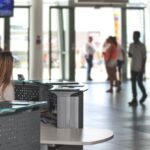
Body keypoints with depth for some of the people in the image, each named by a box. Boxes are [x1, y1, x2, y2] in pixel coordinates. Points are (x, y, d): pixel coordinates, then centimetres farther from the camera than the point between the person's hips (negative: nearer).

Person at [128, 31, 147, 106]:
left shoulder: (142, 46, -9)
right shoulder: (131, 45, 7)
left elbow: (144, 57, -8)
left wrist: (143, 68, -12)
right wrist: (130, 54, -9)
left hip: (139, 68, -5)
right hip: (133, 68, 5)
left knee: (139, 83, 0)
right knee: (133, 83, 2)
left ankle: (144, 94, 26)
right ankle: (134, 99, 4)